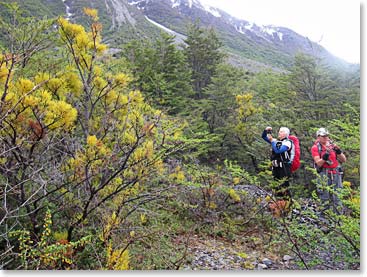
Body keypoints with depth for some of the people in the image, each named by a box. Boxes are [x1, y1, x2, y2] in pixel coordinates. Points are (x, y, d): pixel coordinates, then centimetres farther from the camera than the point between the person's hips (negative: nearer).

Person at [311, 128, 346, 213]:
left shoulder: (333, 145, 8)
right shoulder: (315, 148, -1)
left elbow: (344, 160, 7)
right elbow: (318, 163, -11)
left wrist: (339, 152, -11)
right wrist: (324, 158, -29)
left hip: (335, 173, 3)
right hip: (324, 173, -3)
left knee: (337, 195, 7)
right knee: (324, 194, -3)